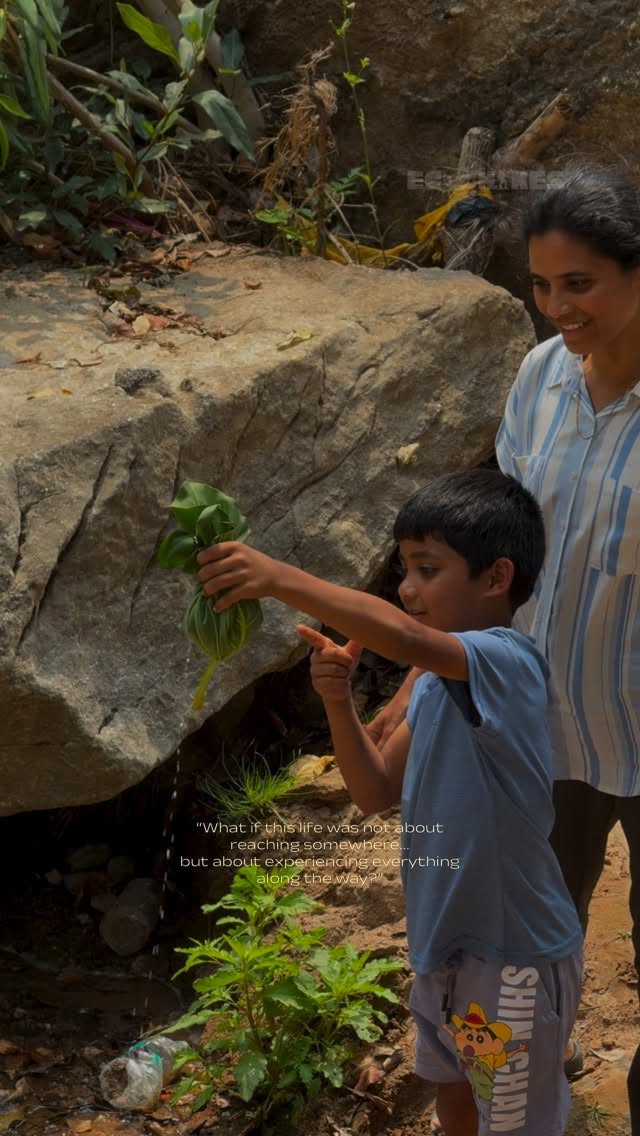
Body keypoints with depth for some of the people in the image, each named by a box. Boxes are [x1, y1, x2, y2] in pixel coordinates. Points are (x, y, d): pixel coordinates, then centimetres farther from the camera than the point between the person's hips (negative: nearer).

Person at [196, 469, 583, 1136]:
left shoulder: (507, 663, -25)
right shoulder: (439, 678, 4)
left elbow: (403, 636, -45)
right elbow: (378, 792, 4)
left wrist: (279, 579, -44)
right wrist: (337, 701, -12)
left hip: (513, 959, -9)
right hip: (447, 939, 9)